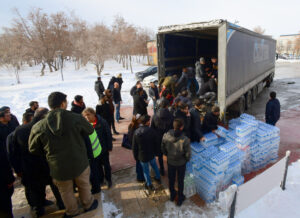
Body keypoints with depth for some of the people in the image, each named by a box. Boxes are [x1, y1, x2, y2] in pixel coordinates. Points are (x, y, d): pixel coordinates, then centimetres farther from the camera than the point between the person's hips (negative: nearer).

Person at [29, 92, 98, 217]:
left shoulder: (38, 127, -15)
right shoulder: (76, 118, -20)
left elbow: (33, 149, -1)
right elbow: (89, 130, -1)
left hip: (58, 168, 1)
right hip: (80, 163, -1)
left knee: (66, 192, 26)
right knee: (84, 186, 26)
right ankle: (88, 205, 49)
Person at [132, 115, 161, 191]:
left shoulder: (136, 132, -17)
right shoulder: (151, 131, -20)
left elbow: (134, 147, -9)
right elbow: (156, 142, -9)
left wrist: (135, 156, 5)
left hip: (142, 156, -1)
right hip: (151, 154, 1)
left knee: (146, 170, 18)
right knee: (154, 166, 28)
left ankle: (149, 185, 34)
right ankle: (158, 178, 49)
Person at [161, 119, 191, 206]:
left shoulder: (166, 136, -25)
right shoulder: (185, 140, -34)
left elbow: (163, 149, -8)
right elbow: (188, 154, -21)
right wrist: (186, 159, 3)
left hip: (170, 162, 3)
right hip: (181, 163, -2)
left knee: (171, 179, 26)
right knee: (180, 181, 22)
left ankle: (172, 195, 51)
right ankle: (180, 199, 44)